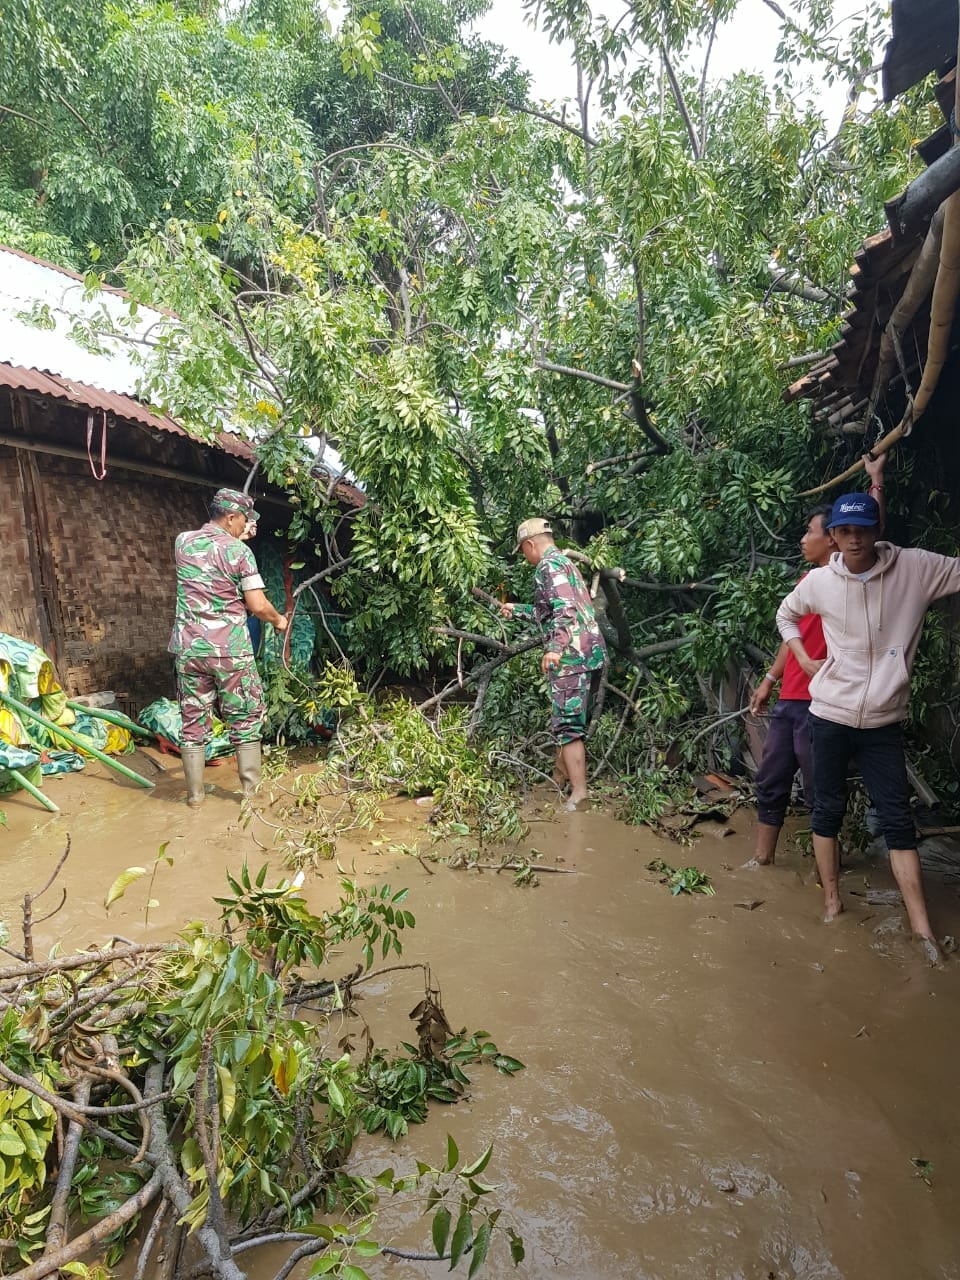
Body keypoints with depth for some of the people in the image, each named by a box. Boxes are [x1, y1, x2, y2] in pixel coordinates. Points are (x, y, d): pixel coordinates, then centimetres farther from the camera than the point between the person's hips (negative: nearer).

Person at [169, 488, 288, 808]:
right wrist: (278, 620, 8)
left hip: (189, 649, 4)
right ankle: (251, 789, 14)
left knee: (193, 721, 11)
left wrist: (236, 537, 36)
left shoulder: (183, 542, 7)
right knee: (246, 719, 8)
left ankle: (194, 794, 17)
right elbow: (258, 606, -11)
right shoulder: (239, 551, -8)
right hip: (230, 650, -4)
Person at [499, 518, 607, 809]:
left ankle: (579, 793, -9)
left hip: (572, 656, -10)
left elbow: (565, 609, -22)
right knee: (574, 720, 19)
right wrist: (517, 610, 44)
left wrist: (555, 648, -30)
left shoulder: (549, 565, -7)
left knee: (567, 724, -8)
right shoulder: (565, 562, 24)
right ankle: (560, 775, 32)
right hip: (590, 653, 10)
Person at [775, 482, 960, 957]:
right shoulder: (818, 582, -3)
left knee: (898, 820, 4)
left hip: (884, 722, -1)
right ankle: (832, 903, 24)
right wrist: (803, 658, 4)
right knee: (828, 810, 10)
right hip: (830, 716, 1)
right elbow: (785, 615, 16)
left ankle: (922, 927, 11)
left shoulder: (916, 569, -8)